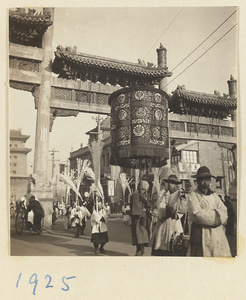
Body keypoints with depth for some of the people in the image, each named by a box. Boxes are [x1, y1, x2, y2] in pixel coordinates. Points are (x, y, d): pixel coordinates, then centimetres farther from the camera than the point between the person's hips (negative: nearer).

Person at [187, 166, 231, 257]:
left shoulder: (214, 195, 17)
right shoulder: (193, 195, -2)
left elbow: (224, 212, 7)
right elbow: (197, 214, -15)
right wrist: (215, 216, -5)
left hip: (218, 234, 5)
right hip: (200, 235, -5)